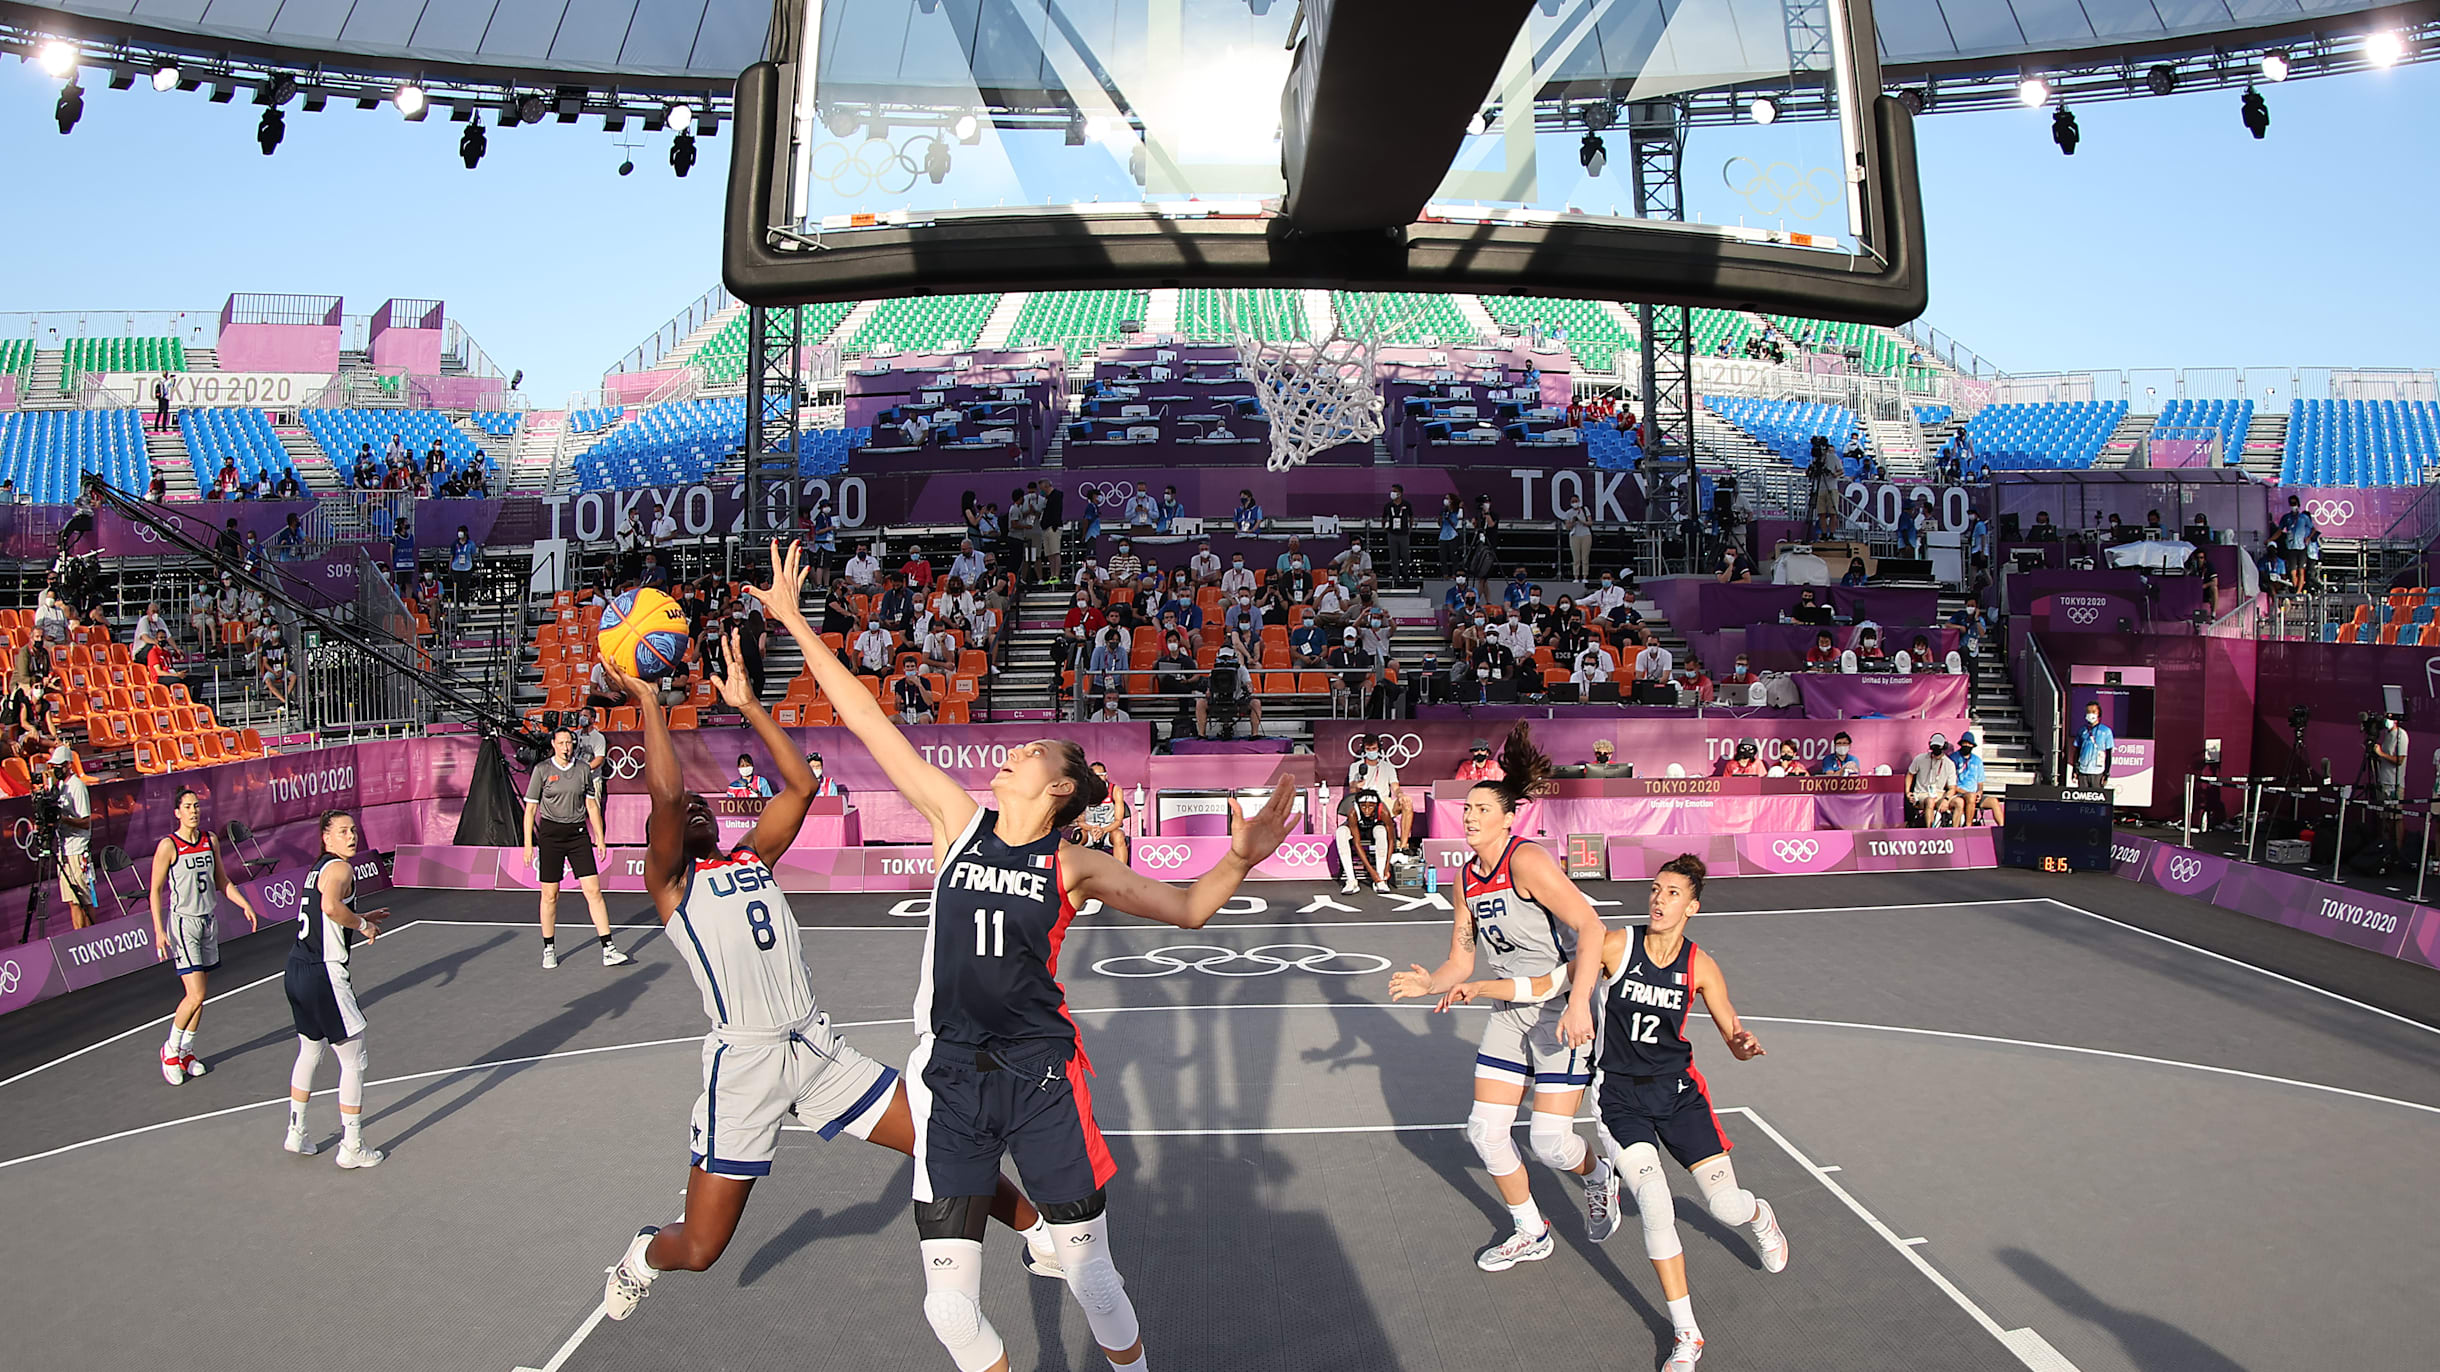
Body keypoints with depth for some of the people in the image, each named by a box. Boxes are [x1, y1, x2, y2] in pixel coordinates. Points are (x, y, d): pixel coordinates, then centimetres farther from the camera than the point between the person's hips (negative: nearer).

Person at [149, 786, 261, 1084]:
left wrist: (246, 905, 8)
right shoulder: (168, 845, -10)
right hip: (182, 923, -6)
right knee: (195, 995, -12)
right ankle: (170, 1050, 8)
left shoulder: (210, 839, 7)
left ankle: (186, 1051, 22)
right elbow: (155, 891, -9)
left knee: (200, 994, 9)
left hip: (208, 920, 6)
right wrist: (159, 930, -16)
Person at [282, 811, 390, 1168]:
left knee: (309, 1052, 26)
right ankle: (352, 1149, 8)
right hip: (324, 976, -10)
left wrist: (361, 920, 21)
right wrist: (361, 924, -19)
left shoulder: (318, 868, 14)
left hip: (297, 969, 10)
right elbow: (330, 906, -35)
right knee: (353, 1062, 2)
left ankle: (296, 1133, 37)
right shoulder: (340, 868, -14)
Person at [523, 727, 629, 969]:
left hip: (579, 833, 2)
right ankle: (549, 950, 19)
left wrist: (600, 837, 10)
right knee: (550, 894, 3)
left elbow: (591, 805, 14)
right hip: (550, 833, -2)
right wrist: (528, 843, -5)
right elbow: (531, 808, 0)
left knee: (593, 891, -5)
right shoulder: (541, 770, -1)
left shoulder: (583, 769, 7)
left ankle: (609, 951, -4)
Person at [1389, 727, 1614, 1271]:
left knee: (1549, 1142, -9)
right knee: (1485, 1131, 3)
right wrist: (1429, 983, -12)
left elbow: (1590, 927, -25)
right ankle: (1532, 1234, 24)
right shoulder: (1467, 878, 5)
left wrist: (1578, 1002, -34)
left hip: (1562, 1006, -7)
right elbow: (1461, 963, 9)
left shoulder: (1527, 861, -19)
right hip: (1508, 1008, 7)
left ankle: (1598, 1176, 28)